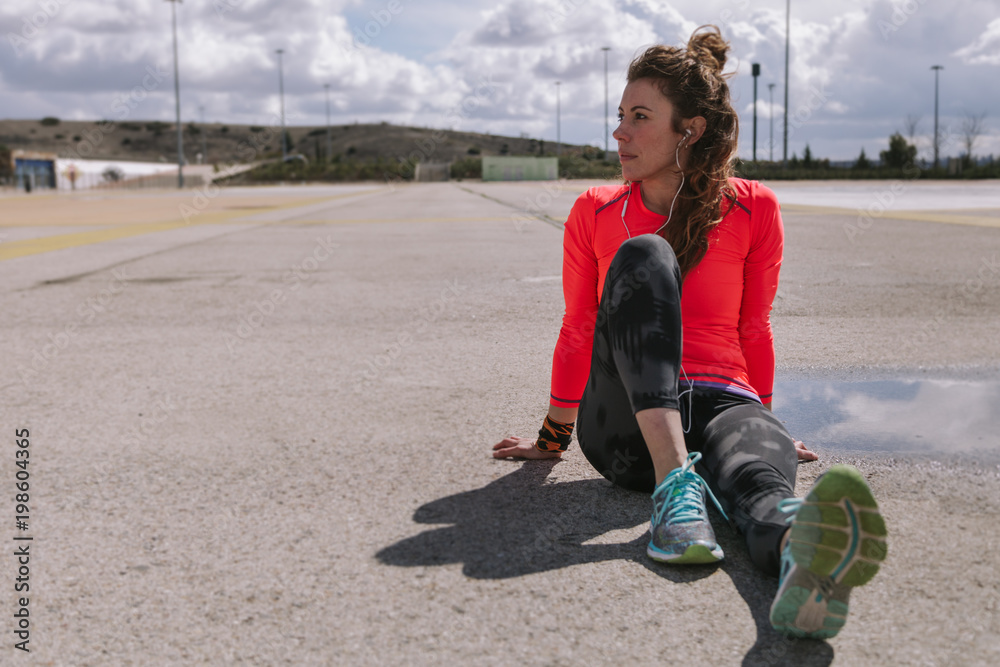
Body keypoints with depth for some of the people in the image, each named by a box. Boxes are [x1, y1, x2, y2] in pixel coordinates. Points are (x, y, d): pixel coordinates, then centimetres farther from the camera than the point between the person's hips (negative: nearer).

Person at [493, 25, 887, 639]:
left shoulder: (754, 210, 7)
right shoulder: (595, 213, 10)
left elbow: (752, 329, 16)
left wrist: (763, 422, 24)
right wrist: (553, 438, 24)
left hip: (722, 403, 0)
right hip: (622, 423, 0)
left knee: (759, 474, -39)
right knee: (643, 255, -27)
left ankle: (808, 559, -75)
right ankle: (674, 481, -44)